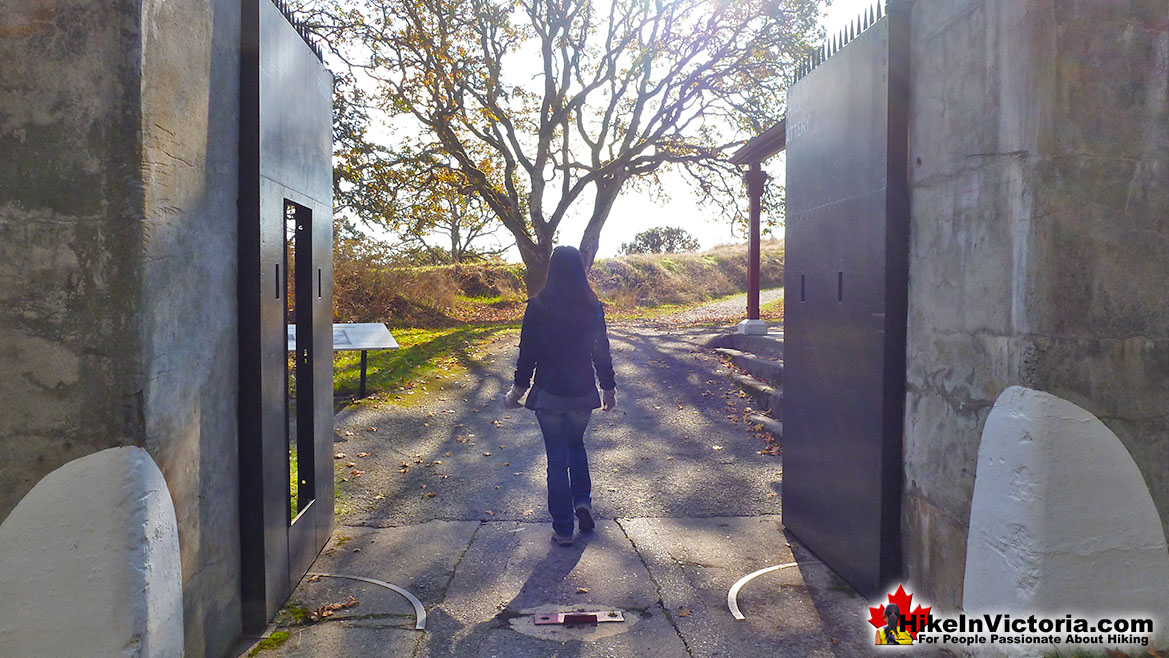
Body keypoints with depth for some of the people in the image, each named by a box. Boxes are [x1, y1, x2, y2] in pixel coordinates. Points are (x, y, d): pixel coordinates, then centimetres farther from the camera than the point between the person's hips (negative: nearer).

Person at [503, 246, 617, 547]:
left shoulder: (537, 306, -10)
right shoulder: (592, 307, -4)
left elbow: (528, 352, -7)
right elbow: (602, 351, 1)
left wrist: (519, 387, 5)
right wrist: (609, 387, 13)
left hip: (549, 394, -2)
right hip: (583, 392, 2)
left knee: (557, 457, 8)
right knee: (575, 444, 27)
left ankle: (563, 529, 13)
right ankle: (583, 501, 12)